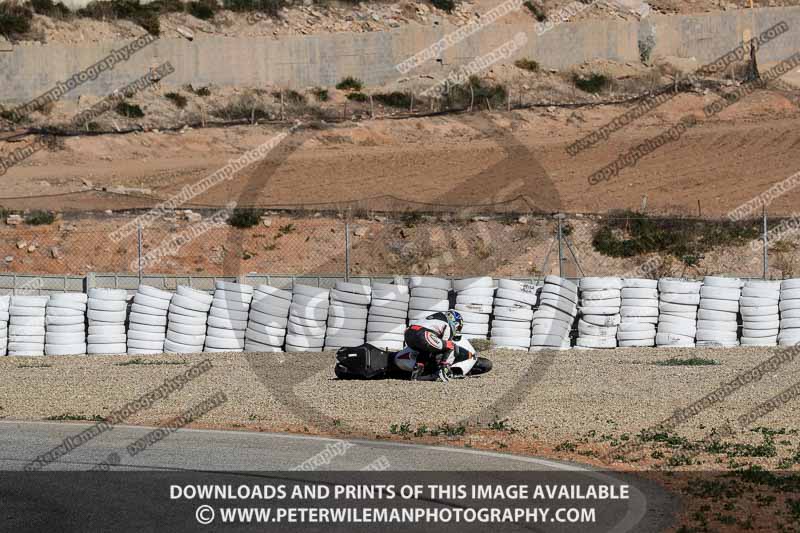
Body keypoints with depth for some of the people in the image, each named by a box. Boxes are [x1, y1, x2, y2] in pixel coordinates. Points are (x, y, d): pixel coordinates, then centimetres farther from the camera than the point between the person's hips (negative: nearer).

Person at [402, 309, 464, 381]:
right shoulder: (449, 325, 15)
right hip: (423, 336, -8)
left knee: (424, 349, 36)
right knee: (450, 347, 6)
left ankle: (415, 373, 22)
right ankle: (442, 372, -1)